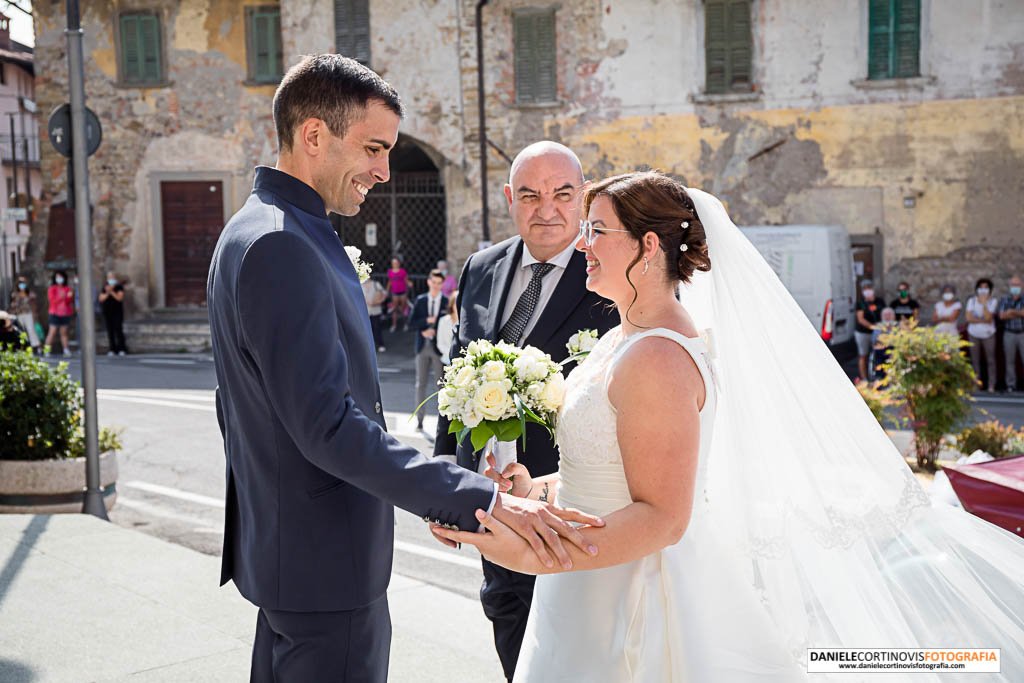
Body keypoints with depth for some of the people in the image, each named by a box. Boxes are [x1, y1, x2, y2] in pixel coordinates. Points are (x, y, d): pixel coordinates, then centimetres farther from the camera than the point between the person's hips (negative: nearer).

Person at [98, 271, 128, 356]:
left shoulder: (119, 287, 0)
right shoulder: (104, 288, 10)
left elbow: (120, 298, -11)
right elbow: (101, 299, 1)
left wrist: (112, 292, -20)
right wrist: (107, 293, -14)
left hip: (117, 311, -3)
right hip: (107, 312, 3)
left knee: (118, 329, -10)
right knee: (110, 330, 0)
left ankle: (121, 349, -8)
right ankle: (112, 349, 2)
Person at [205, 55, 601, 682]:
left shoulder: (260, 230, 12)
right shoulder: (281, 247, -22)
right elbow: (329, 427, -29)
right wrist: (484, 500, -32)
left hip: (283, 547, 11)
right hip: (324, 561, -11)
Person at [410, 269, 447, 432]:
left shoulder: (447, 302, -1)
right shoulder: (420, 300, 7)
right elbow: (412, 322, 1)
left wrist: (434, 331, -14)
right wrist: (427, 321, -14)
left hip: (439, 347, -3)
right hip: (423, 346, 3)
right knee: (421, 383, 6)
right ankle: (419, 420, 12)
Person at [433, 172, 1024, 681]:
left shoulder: (658, 358, -23)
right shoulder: (624, 340, 8)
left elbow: (661, 517, -25)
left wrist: (531, 554, -30)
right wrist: (538, 490, 4)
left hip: (627, 611, -9)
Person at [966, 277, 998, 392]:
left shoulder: (993, 301, -3)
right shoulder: (971, 300, 2)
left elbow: (988, 317, -16)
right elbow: (969, 318, -8)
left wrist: (984, 303, -17)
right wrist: (984, 321, -13)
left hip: (988, 334, -2)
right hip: (974, 334, 2)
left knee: (990, 360, -3)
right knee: (975, 360, 3)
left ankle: (991, 386, -2)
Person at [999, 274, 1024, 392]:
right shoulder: (1004, 300, 7)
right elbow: (1002, 315, -6)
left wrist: (1013, 312, -18)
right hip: (1009, 333, 1)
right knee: (1010, 361, 3)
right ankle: (1011, 385, 7)